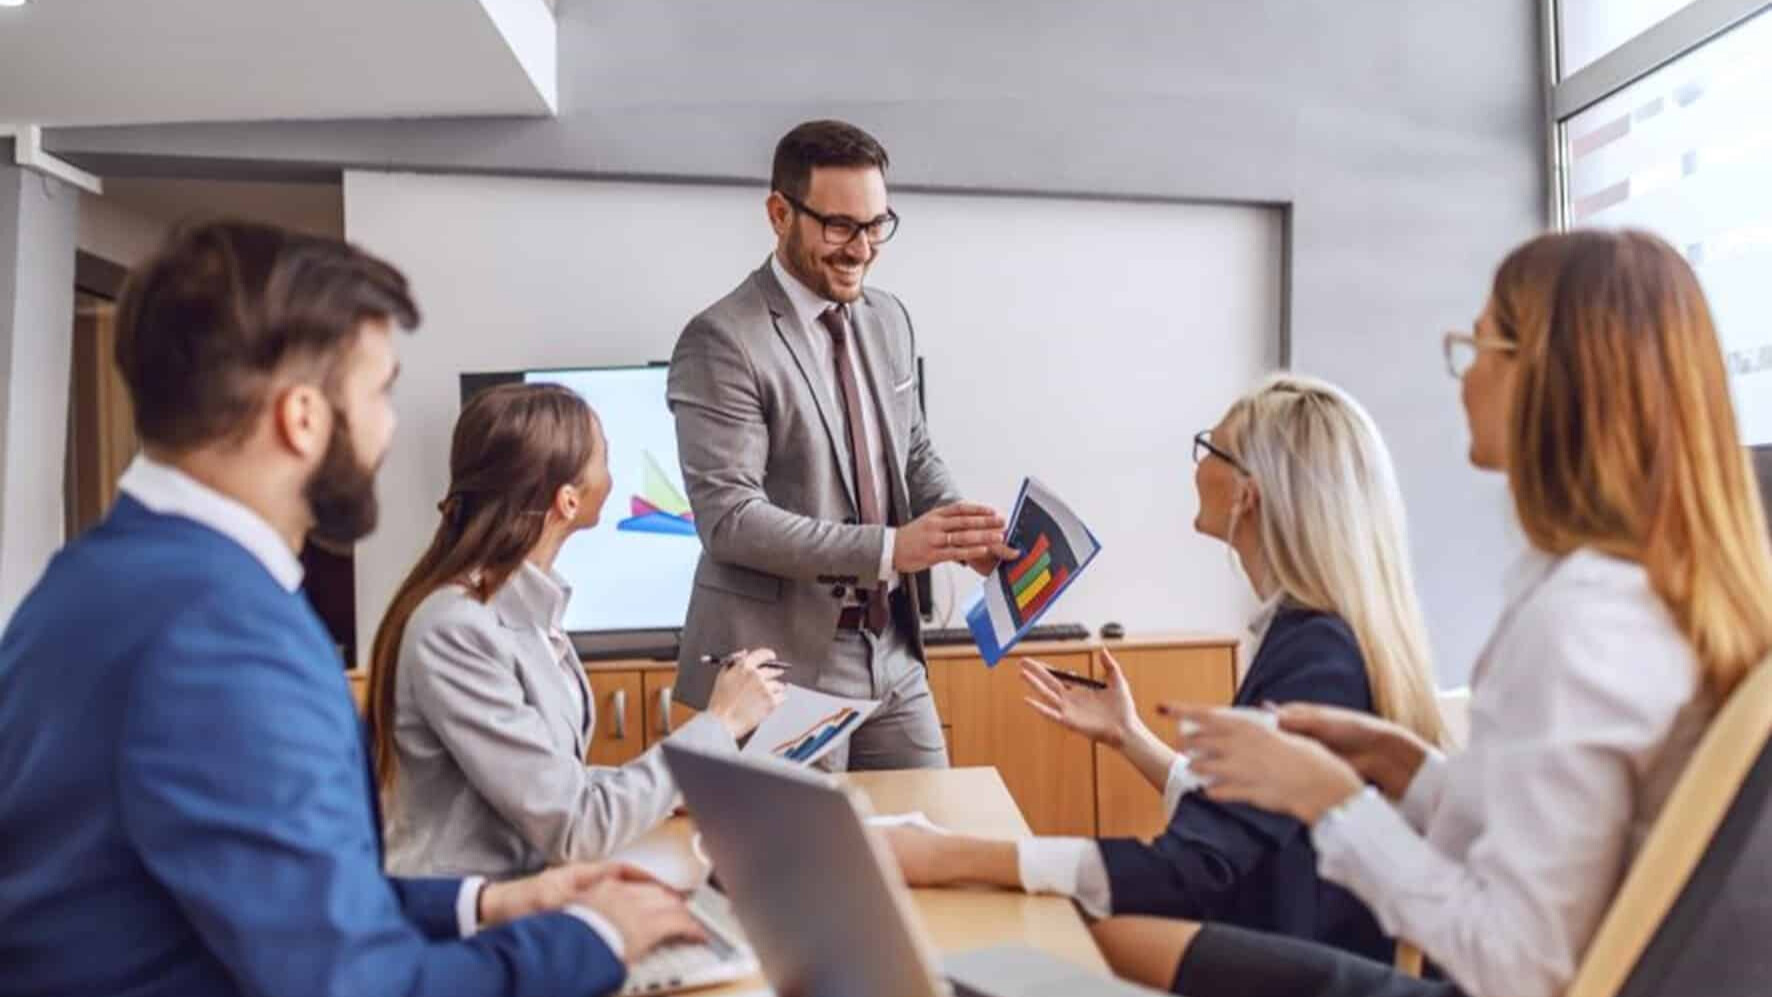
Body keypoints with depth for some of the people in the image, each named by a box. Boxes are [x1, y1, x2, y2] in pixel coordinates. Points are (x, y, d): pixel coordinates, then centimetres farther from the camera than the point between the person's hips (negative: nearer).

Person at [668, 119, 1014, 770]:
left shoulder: (889, 320, 8)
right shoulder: (723, 342, -15)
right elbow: (729, 516, -20)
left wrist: (961, 526, -5)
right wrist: (888, 547, -25)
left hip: (891, 653, 7)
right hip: (782, 664, -6)